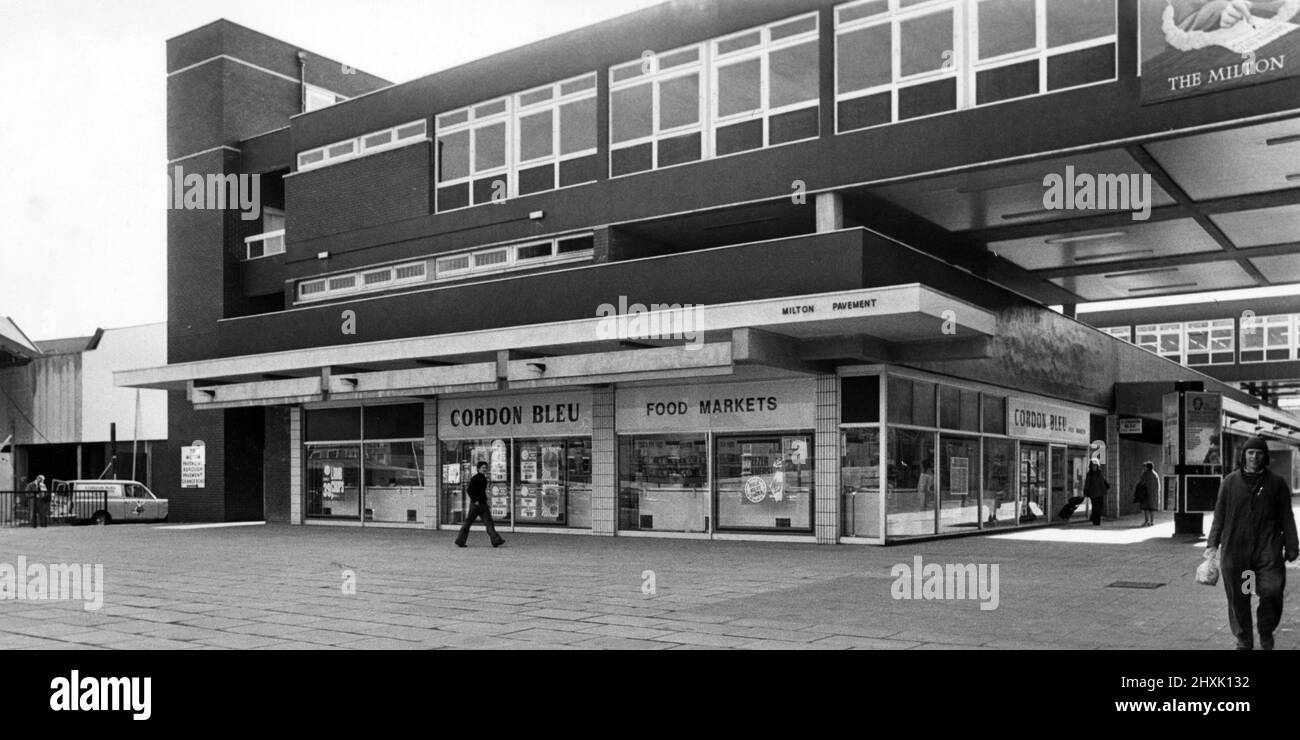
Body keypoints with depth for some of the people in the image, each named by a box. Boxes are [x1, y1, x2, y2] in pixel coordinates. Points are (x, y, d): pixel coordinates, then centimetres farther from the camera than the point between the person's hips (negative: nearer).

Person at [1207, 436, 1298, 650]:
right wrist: (1213, 543, 5)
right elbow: (1219, 514, 9)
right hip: (1235, 548, 1)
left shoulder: (1276, 483, 6)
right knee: (1238, 598, 4)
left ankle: (1266, 632, 12)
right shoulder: (1230, 481, 7)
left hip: (1267, 549, -1)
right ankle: (1243, 641, 19)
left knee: (1272, 591, -14)